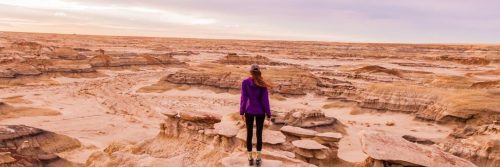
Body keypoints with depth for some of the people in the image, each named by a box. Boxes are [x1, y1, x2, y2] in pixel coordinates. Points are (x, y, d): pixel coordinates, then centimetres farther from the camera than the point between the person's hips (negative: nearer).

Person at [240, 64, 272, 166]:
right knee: (259, 134, 12)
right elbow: (265, 101, -11)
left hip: (249, 112, 0)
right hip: (260, 112, 0)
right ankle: (258, 158, 19)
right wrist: (268, 114, 1)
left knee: (249, 134, 12)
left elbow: (243, 99, -10)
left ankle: (250, 158, 20)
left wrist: (242, 112, 0)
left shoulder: (245, 82, -13)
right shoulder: (263, 85, -13)